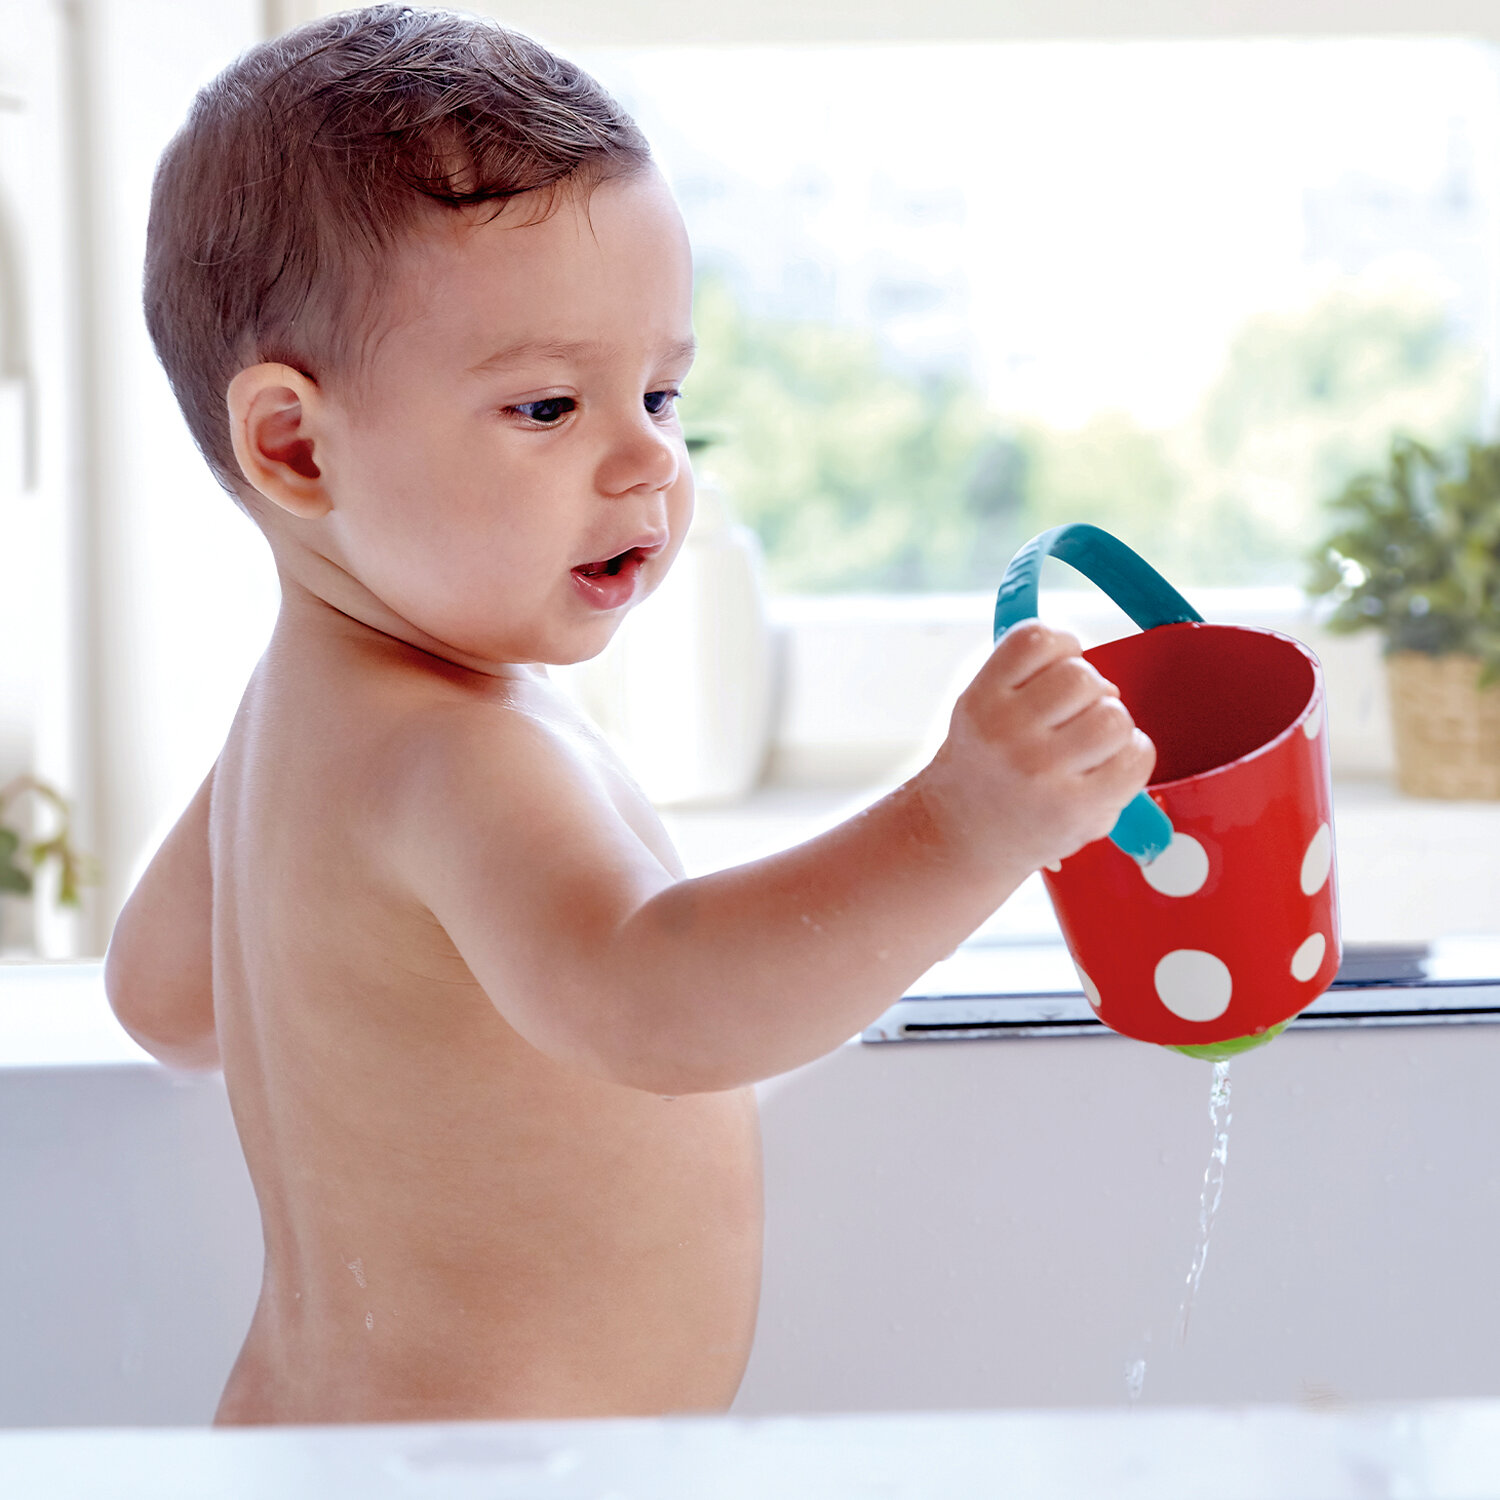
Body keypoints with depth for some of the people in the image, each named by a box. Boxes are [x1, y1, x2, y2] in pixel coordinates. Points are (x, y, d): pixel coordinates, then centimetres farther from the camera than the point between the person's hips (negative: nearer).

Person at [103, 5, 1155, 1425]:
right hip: (472, 1466, -10)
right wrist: (957, 832, -54)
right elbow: (646, 1011, -45)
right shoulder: (455, 751, -27)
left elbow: (162, 988, 18)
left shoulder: (308, 696, 5)